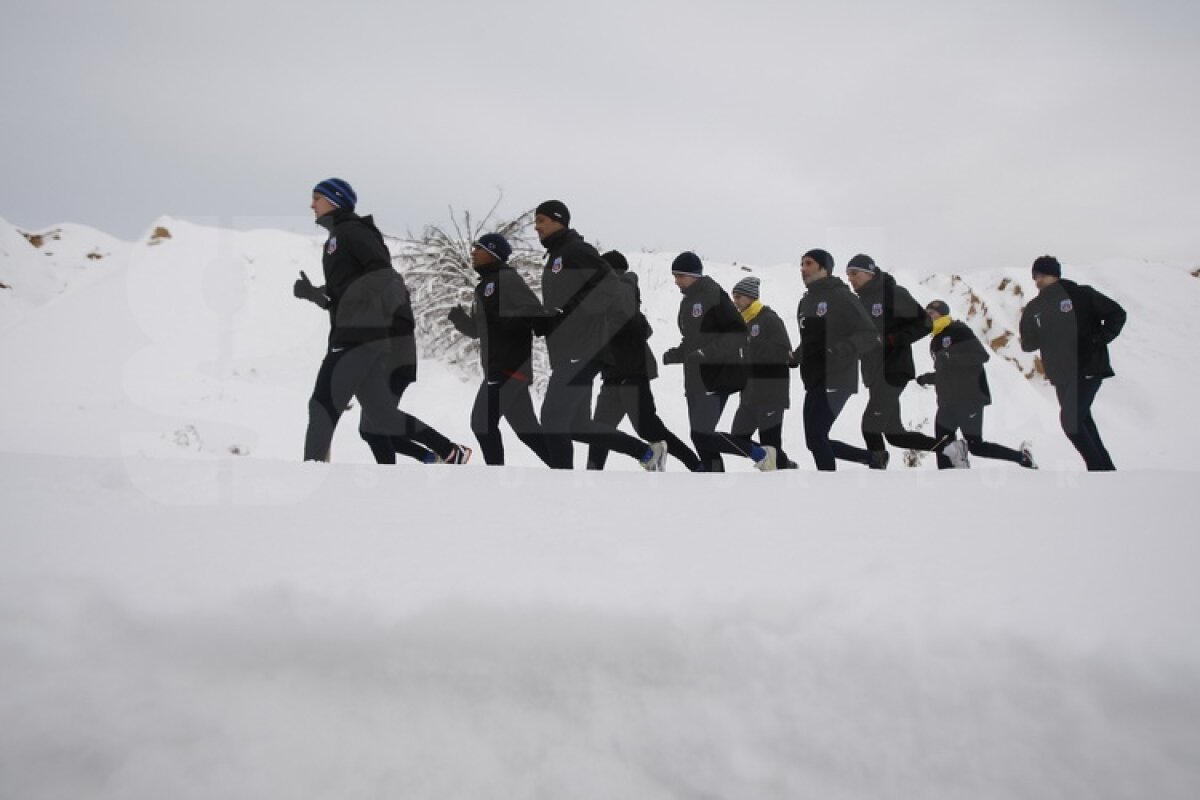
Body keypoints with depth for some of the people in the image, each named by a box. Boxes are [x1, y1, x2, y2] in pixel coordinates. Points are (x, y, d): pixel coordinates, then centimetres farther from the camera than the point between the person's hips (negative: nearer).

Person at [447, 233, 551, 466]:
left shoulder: (507, 277, -7)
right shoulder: (483, 287, 20)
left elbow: (536, 313, -14)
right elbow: (476, 330, 20)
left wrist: (503, 321, -23)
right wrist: (456, 314, 3)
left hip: (511, 365, -9)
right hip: (496, 367, 9)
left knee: (482, 422, -9)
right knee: (526, 427, 12)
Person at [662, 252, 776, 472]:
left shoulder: (714, 296, -10)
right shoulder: (687, 302, 16)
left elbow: (738, 333, -17)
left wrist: (708, 352, -25)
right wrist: (671, 356, 10)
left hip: (717, 376, -9)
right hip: (696, 380, 9)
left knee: (702, 436, -14)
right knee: (701, 438, 7)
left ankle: (761, 454, 2)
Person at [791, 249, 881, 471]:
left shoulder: (840, 296, -8)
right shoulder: (805, 302, 14)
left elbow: (870, 336, -13)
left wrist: (840, 351, -29)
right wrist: (793, 359, 9)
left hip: (835, 381, -8)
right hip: (814, 382, 8)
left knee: (815, 437, -13)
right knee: (816, 441, 10)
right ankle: (873, 458, 28)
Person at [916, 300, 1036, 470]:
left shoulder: (958, 330, -5)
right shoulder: (935, 342, 18)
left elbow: (982, 355, -15)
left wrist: (951, 357, -23)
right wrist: (928, 378, 11)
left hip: (970, 398, -8)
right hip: (947, 402, 8)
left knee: (975, 446, -4)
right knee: (942, 447, 2)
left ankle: (1022, 457, 16)